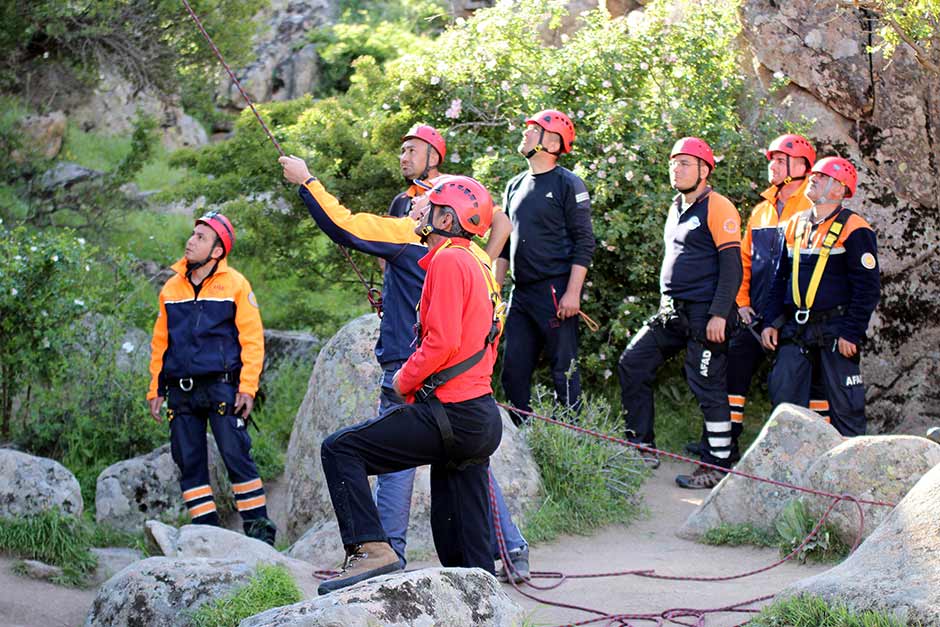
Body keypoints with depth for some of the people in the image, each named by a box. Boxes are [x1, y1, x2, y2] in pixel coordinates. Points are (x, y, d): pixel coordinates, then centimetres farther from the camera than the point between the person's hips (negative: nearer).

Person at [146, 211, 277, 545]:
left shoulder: (234, 284, 1)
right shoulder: (172, 288, 14)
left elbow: (252, 338, -1)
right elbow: (160, 342, 19)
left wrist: (247, 386, -10)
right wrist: (156, 390, 14)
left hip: (220, 387, -5)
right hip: (181, 390, 5)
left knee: (236, 456, -8)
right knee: (189, 464, 4)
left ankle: (258, 527, -1)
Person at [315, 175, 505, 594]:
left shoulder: (448, 261, -10)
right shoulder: (479, 268, 21)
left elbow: (443, 341, -19)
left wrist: (405, 379, -5)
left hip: (452, 415, -10)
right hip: (483, 421, 10)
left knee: (340, 449, -8)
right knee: (465, 549, 11)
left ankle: (370, 548, -18)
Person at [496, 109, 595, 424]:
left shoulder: (568, 185, -5)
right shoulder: (515, 186, 16)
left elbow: (584, 243, -9)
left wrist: (572, 293, -16)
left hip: (556, 292, -7)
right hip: (521, 293, 7)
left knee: (564, 372, -3)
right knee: (513, 372, 7)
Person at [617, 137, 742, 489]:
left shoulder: (717, 208, -10)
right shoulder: (676, 209, 17)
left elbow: (732, 266, -14)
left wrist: (719, 315, -20)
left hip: (705, 314, -9)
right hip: (672, 313, 9)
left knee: (708, 388, -6)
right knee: (632, 365, 5)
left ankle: (718, 466, 4)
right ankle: (642, 448, 12)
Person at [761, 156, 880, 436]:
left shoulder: (853, 229, -7)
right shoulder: (796, 224, 13)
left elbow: (868, 286, -10)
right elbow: (781, 278, 18)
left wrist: (851, 333, -14)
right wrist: (772, 323, 11)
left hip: (835, 331, -6)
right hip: (795, 329, 6)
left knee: (845, 405, -2)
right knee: (784, 400, 2)